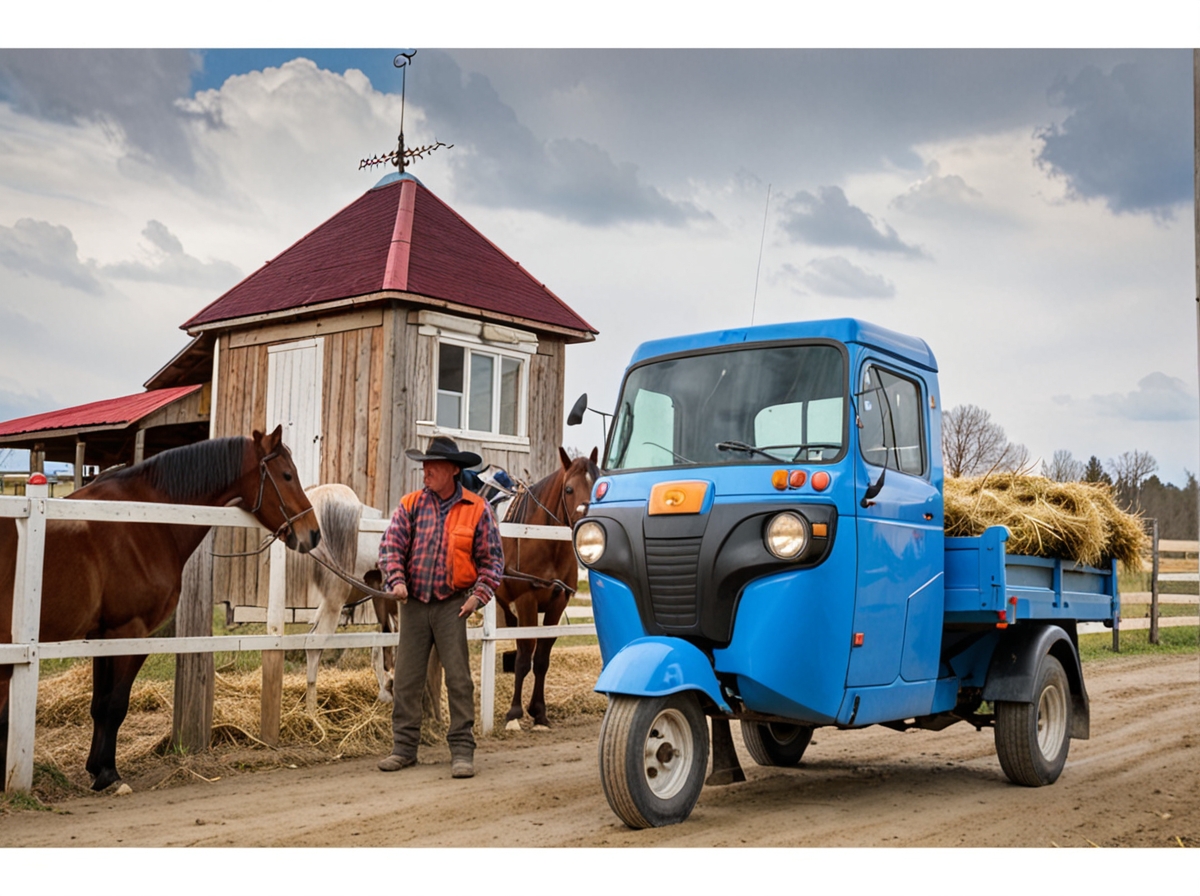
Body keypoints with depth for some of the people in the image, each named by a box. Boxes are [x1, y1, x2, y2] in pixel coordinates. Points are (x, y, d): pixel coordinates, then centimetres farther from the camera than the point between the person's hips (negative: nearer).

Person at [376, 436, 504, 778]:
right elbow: (391, 546, -2)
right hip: (414, 603, 2)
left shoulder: (477, 509, -2)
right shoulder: (410, 505, 3)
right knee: (405, 679, 6)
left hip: (452, 605, -2)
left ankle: (462, 750, 6)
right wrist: (396, 581, -18)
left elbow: (492, 559, 1)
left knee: (459, 679, -1)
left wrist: (480, 595, -11)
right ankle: (404, 747, 17)